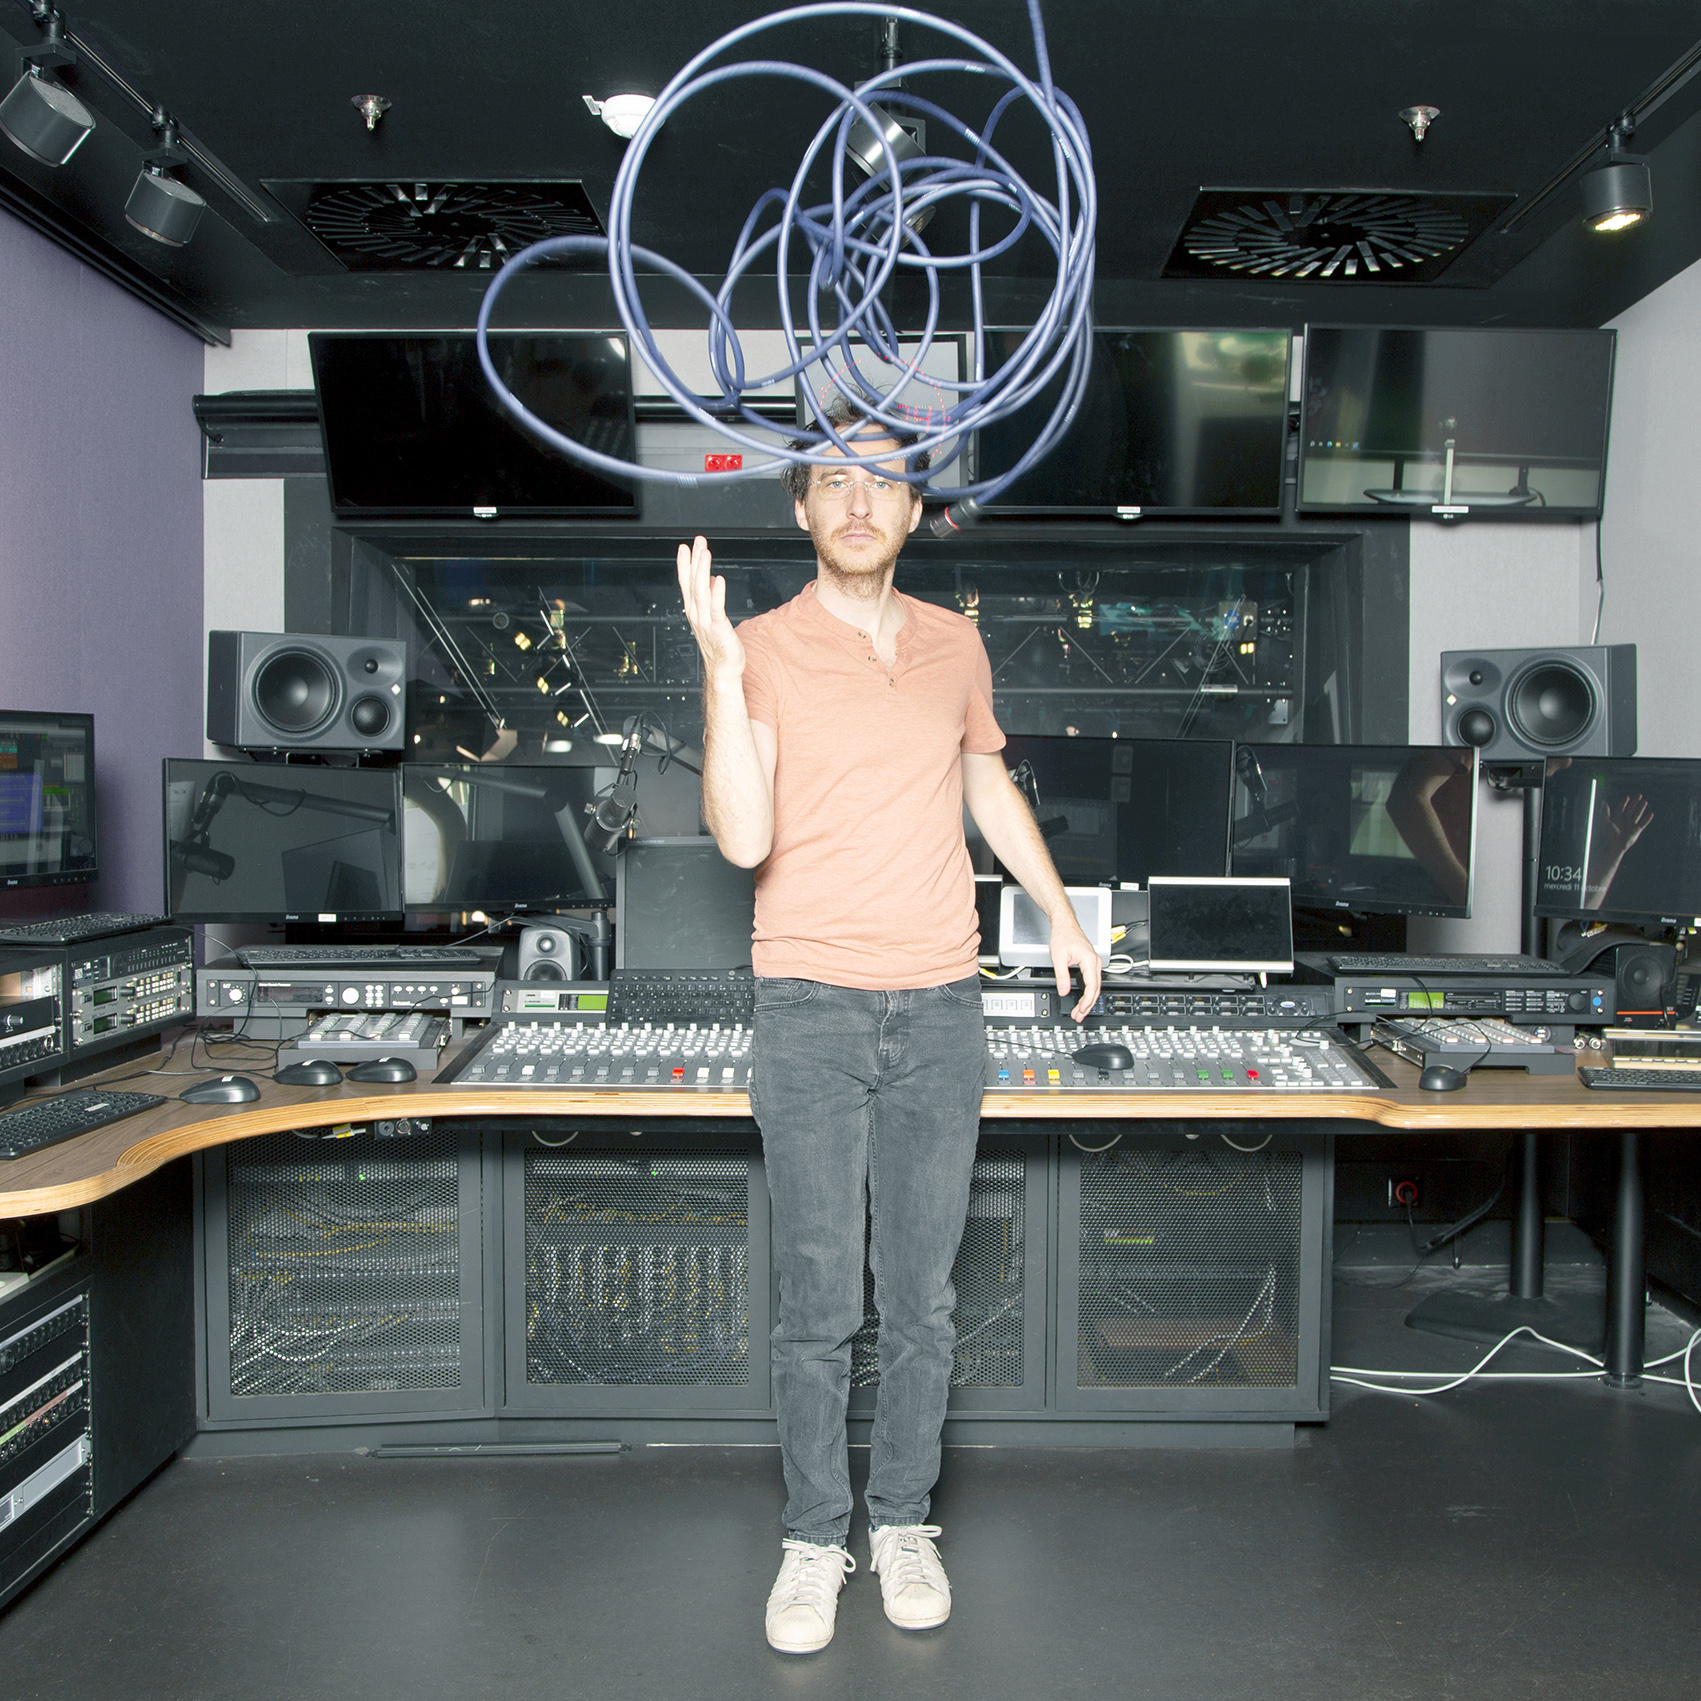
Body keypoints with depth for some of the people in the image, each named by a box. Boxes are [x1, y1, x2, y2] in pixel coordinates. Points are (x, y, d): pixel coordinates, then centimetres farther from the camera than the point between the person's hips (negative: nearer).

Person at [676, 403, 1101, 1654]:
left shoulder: (956, 644, 9)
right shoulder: (765, 649, -3)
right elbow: (744, 838, -15)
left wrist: (1061, 913, 24)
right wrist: (721, 671, -22)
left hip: (941, 1010, 3)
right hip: (811, 1011, -3)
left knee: (923, 1295, 10)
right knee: (820, 1301, 4)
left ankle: (904, 1522, 28)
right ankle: (814, 1539, 22)